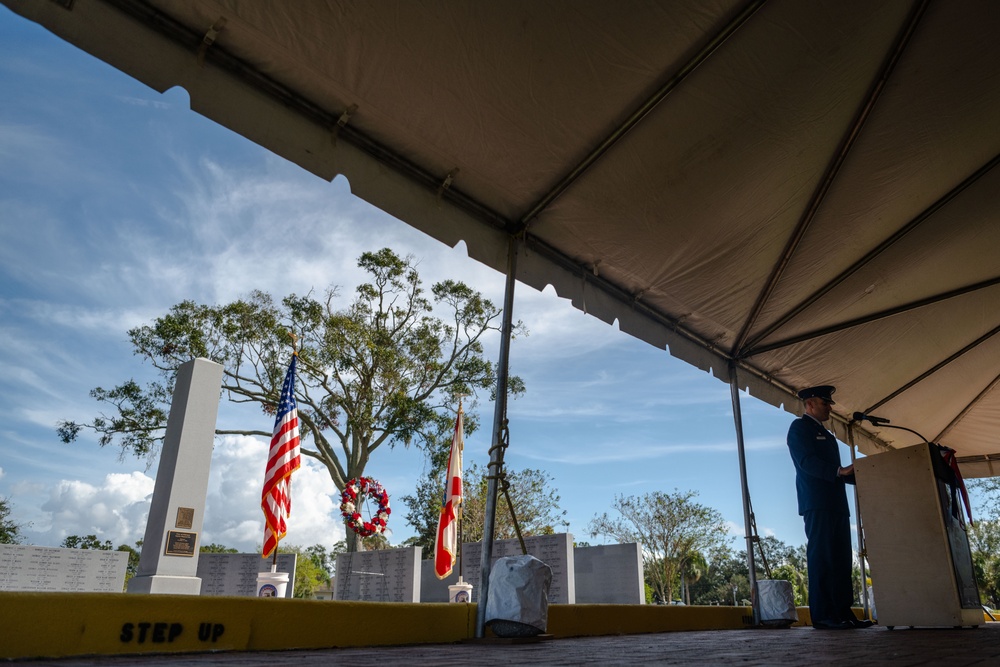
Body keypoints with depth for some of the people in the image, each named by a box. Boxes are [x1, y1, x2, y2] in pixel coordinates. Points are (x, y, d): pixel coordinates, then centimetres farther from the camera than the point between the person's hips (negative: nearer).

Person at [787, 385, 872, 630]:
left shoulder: (825, 433, 26)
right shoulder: (800, 427, -2)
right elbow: (806, 462, -15)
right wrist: (840, 471, -23)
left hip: (835, 504, 9)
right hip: (817, 504, -9)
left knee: (841, 559, 5)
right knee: (821, 559, -10)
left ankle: (843, 612, 7)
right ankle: (822, 616, -9)